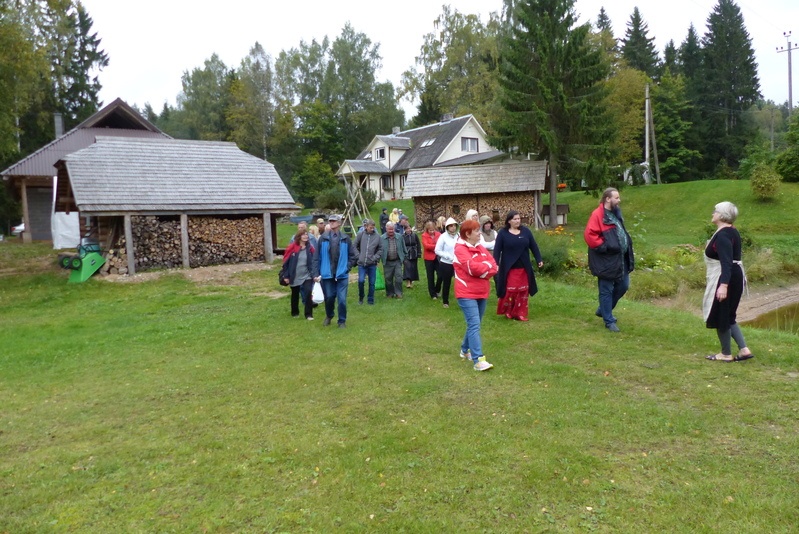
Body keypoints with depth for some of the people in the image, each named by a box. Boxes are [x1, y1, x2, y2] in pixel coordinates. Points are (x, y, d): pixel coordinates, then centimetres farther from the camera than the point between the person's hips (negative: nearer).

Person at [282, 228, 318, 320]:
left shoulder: (310, 248, -2)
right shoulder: (292, 247, -7)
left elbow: (314, 262, 0)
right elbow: (286, 262, -4)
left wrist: (315, 274, -10)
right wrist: (286, 276, -5)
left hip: (307, 276, 0)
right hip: (294, 277, 0)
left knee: (308, 293, -12)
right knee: (295, 295, 14)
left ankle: (309, 314, -1)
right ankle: (295, 312, 34)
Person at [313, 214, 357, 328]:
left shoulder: (345, 239, 0)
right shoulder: (323, 238, 0)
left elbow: (353, 256, 7)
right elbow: (317, 257, 1)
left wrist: (347, 268, -3)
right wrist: (317, 273, -2)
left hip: (342, 275, -1)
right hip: (327, 275, 1)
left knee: (342, 299, -2)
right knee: (329, 297, 11)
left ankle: (342, 321, 15)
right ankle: (329, 316, 38)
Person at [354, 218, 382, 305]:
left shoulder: (377, 236, 0)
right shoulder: (361, 235, -1)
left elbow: (380, 249, 6)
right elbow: (355, 246, 7)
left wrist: (375, 258, -5)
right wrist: (358, 256, -2)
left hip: (372, 264, 1)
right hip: (361, 263, -1)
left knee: (372, 282, 6)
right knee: (361, 280, -8)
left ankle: (370, 299, 19)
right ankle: (360, 297, 14)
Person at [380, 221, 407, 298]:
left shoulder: (399, 237, 4)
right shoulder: (382, 238, -2)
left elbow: (404, 248, 12)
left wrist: (405, 257, 13)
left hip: (397, 261, 1)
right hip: (387, 262, 0)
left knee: (398, 277, -5)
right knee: (388, 278, 6)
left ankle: (398, 293, 7)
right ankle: (390, 293, 20)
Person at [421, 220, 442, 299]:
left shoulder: (438, 234, 1)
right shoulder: (424, 235, -6)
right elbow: (425, 245, -17)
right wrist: (436, 246, -19)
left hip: (438, 257, 2)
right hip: (429, 258, -2)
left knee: (440, 274, -3)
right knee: (430, 277, 6)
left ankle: (437, 290, 21)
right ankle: (433, 294, 16)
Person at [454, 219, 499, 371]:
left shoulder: (481, 248, 12)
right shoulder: (460, 249, -12)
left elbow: (494, 267, 4)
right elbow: (473, 267, -24)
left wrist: (481, 270, -14)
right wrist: (486, 265, -7)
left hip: (482, 293, 8)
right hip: (467, 294, -8)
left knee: (474, 324, 16)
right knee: (474, 326, -14)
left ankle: (465, 350, 33)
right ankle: (478, 360, -16)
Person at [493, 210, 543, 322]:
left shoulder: (526, 231, 5)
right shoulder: (503, 233, -4)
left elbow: (533, 246, 9)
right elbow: (497, 249, -6)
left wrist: (539, 259, 4)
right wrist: (495, 264, -15)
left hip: (524, 267, 4)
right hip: (509, 268, -4)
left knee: (523, 291, 5)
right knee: (510, 290, -6)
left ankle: (520, 313, 14)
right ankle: (507, 311, 15)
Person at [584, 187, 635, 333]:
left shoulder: (616, 213, 13)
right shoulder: (597, 215, -16)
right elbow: (589, 235, -24)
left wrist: (627, 246, 14)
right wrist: (604, 247, -21)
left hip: (621, 259, 9)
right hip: (607, 261, -9)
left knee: (623, 286, 17)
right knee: (606, 291, 2)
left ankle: (603, 310, 33)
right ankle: (609, 321, 13)